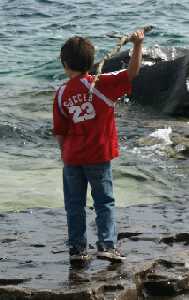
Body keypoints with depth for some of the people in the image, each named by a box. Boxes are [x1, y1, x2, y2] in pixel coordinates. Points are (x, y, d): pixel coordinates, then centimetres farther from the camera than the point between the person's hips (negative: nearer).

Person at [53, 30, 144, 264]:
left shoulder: (61, 94, -2)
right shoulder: (101, 84, -11)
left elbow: (59, 131, 3)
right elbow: (132, 73, -17)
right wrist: (138, 45, -20)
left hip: (72, 158, 2)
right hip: (99, 156, -2)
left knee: (74, 205, 12)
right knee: (105, 202, 8)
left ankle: (77, 249, 12)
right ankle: (107, 245, -1)